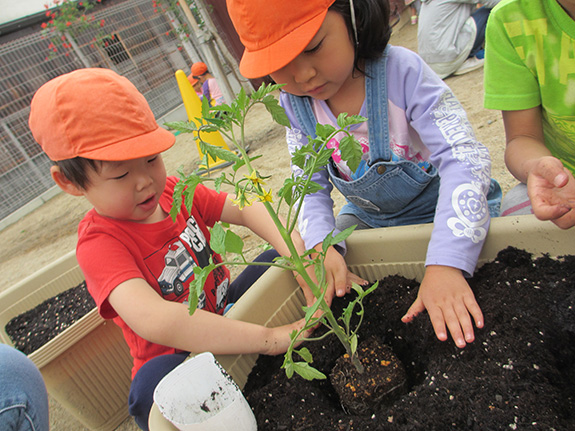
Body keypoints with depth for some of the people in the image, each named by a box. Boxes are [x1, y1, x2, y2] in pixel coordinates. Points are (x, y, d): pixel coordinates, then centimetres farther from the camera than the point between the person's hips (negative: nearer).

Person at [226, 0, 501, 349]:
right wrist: (321, 244, -29)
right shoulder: (293, 105, -11)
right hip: (369, 218, 5)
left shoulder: (401, 70, -25)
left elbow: (463, 159, -31)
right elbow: (309, 186, -8)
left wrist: (445, 265, -43)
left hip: (441, 211, -4)